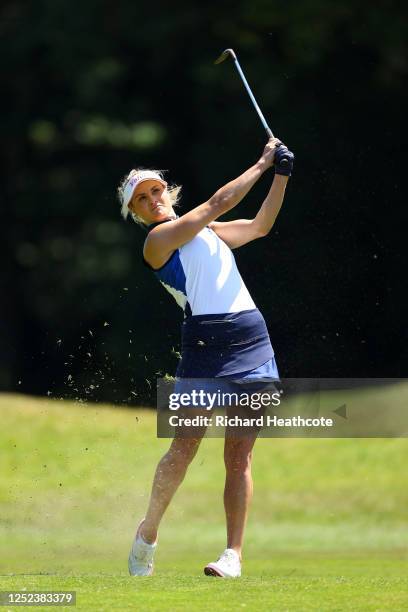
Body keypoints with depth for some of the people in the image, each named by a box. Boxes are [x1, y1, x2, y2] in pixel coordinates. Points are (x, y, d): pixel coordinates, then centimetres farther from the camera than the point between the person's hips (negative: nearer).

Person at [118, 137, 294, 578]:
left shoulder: (205, 230, 23)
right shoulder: (157, 240, 0)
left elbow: (260, 225, 30)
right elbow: (218, 202, -2)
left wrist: (281, 175, 19)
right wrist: (263, 163, 6)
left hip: (253, 341, 6)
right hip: (205, 345, -6)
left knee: (239, 456, -1)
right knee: (184, 448, -11)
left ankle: (233, 554, -2)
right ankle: (147, 533, 10)